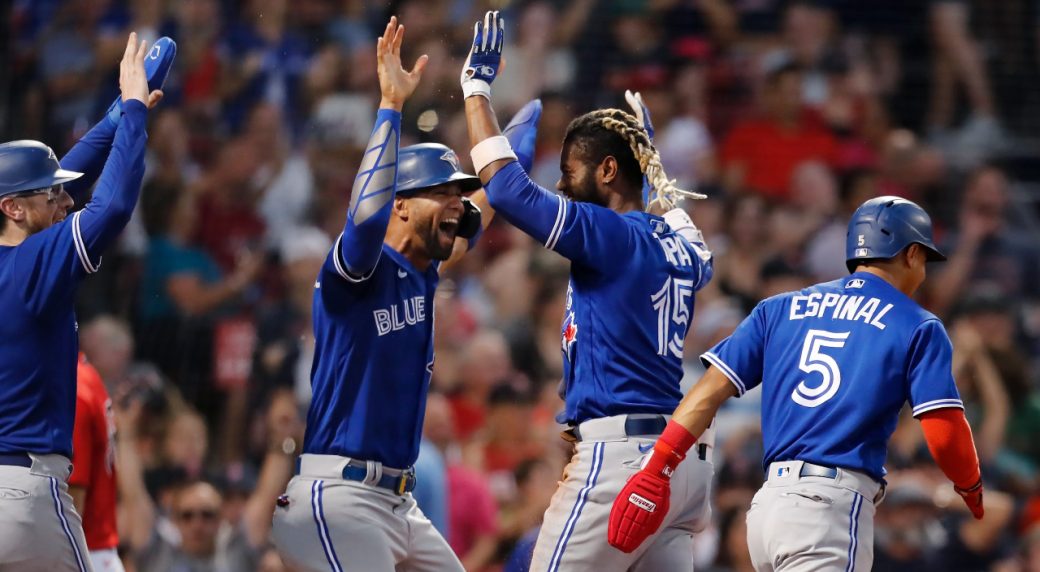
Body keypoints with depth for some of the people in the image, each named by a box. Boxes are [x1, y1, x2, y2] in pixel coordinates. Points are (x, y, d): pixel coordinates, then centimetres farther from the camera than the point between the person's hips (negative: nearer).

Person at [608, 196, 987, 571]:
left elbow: (710, 390, 7)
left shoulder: (780, 310, 17)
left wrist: (654, 471, 3)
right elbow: (944, 434, -4)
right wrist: (971, 487, 17)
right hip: (833, 505, -6)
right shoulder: (918, 327, 4)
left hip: (768, 502, 6)